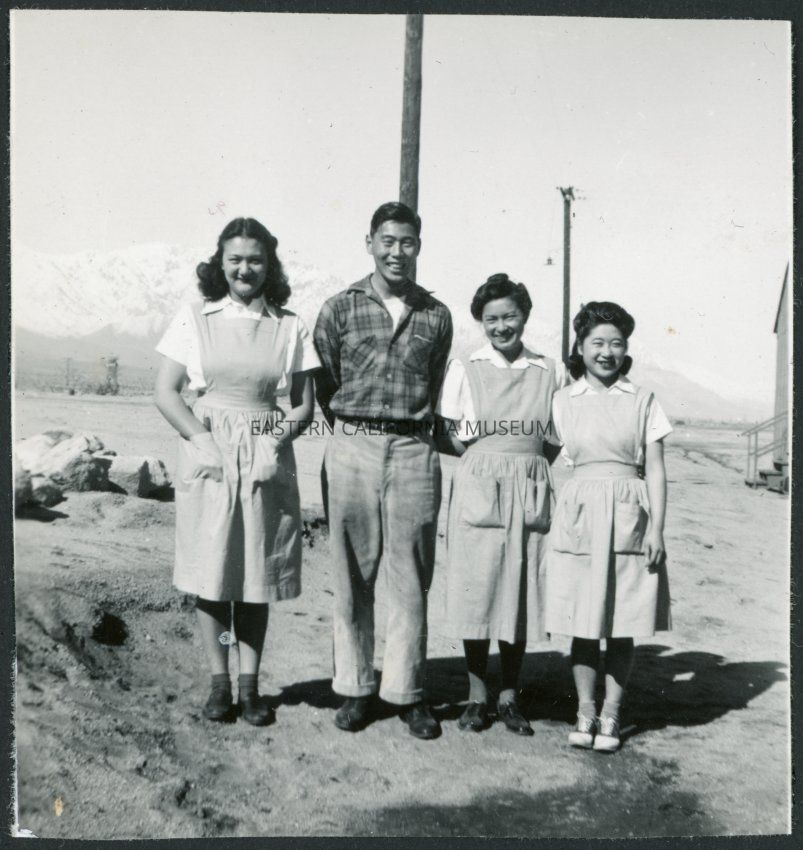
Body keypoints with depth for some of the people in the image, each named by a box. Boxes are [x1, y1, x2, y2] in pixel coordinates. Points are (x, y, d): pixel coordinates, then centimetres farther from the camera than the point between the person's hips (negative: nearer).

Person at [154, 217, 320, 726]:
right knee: (211, 572, 4)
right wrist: (202, 441, -12)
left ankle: (250, 685, 17)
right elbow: (166, 392, 2)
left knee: (257, 576, 6)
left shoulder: (291, 327, 6)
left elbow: (304, 404, 6)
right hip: (207, 456, 0)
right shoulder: (195, 320, 5)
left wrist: (277, 438, -13)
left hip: (267, 460, 0)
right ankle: (220, 683, 17)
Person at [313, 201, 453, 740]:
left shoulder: (436, 316, 8)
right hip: (353, 448, -1)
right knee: (354, 577, 6)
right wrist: (354, 431, 10)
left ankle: (407, 690, 16)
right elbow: (324, 385, 9)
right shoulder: (340, 309, 3)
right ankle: (355, 688, 18)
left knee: (412, 578, 4)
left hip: (414, 452, 1)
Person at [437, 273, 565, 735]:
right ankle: (477, 694, 17)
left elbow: (555, 441, 11)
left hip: (530, 493, 1)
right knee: (476, 589, 2)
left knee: (522, 591, 5)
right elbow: (452, 437, 4)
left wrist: (524, 467, 0)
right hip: (478, 488, -1)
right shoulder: (465, 369, 2)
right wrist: (491, 461, -2)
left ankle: (509, 695, 20)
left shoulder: (551, 372, 6)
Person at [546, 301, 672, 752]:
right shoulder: (564, 400, 7)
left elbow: (655, 469, 2)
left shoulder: (643, 401, 4)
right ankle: (585, 712, 17)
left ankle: (611, 715, 17)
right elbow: (559, 455, 11)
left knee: (623, 625, 5)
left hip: (629, 515, 0)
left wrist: (656, 529, -5)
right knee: (583, 623, 4)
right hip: (580, 514, 1)